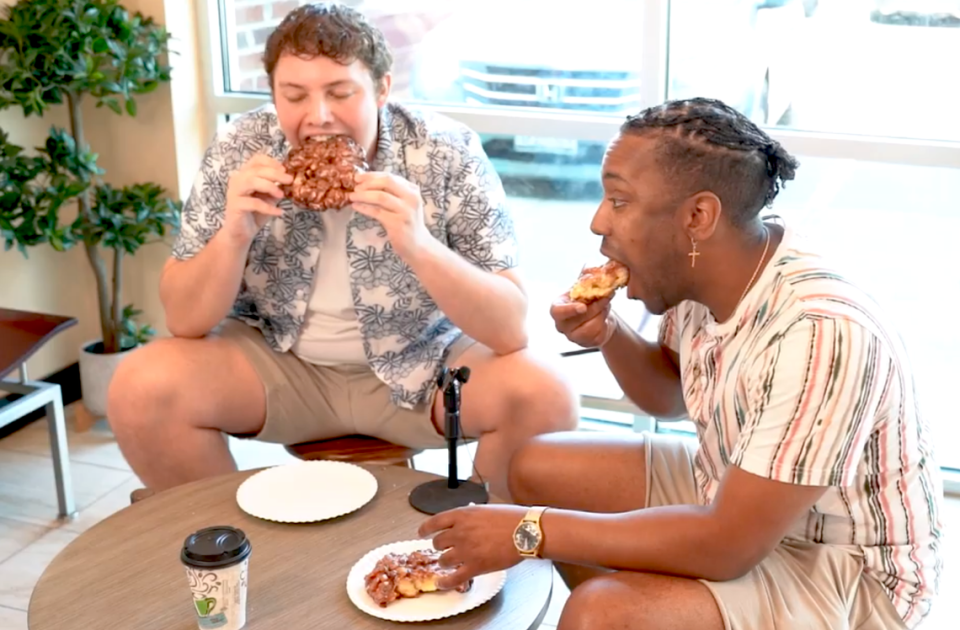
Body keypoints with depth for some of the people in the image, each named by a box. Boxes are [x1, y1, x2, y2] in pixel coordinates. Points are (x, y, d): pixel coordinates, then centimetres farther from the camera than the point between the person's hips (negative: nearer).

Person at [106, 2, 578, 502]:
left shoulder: (448, 154, -19)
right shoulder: (239, 150, -14)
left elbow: (511, 328, -23)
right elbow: (184, 321, -9)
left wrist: (417, 245, -39)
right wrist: (234, 235, -29)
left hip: (422, 363, -1)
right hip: (278, 361, 2)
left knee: (544, 399, -26)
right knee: (139, 390, -21)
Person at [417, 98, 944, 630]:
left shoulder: (819, 332, -33)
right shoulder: (699, 272, -10)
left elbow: (727, 545, -32)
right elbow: (670, 396, 12)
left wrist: (531, 531, -26)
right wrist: (607, 335, -9)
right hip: (735, 494, 8)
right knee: (535, 469, 10)